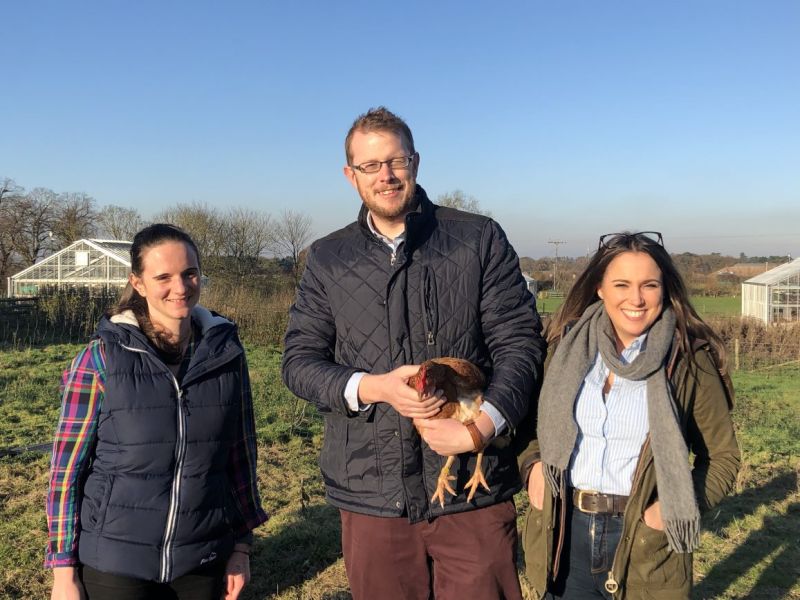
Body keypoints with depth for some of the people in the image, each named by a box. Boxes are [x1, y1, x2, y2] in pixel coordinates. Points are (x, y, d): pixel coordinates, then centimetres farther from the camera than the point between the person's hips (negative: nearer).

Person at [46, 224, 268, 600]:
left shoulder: (225, 353, -3)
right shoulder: (100, 359, -9)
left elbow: (241, 454, 4)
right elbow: (67, 467, -5)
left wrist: (241, 545, 5)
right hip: (114, 566, -2)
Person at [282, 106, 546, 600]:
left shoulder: (480, 239, 2)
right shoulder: (327, 259, 8)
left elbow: (520, 342, -1)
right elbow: (299, 361, 5)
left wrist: (480, 427, -16)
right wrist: (375, 387, -13)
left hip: (473, 489, -1)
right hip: (371, 494, 2)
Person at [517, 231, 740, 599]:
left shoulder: (689, 360, -7)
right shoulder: (569, 348, 1)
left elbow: (722, 456, 1)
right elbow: (539, 423, 13)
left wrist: (682, 506, -15)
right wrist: (533, 463, -6)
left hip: (642, 540, -2)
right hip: (565, 533, 2)